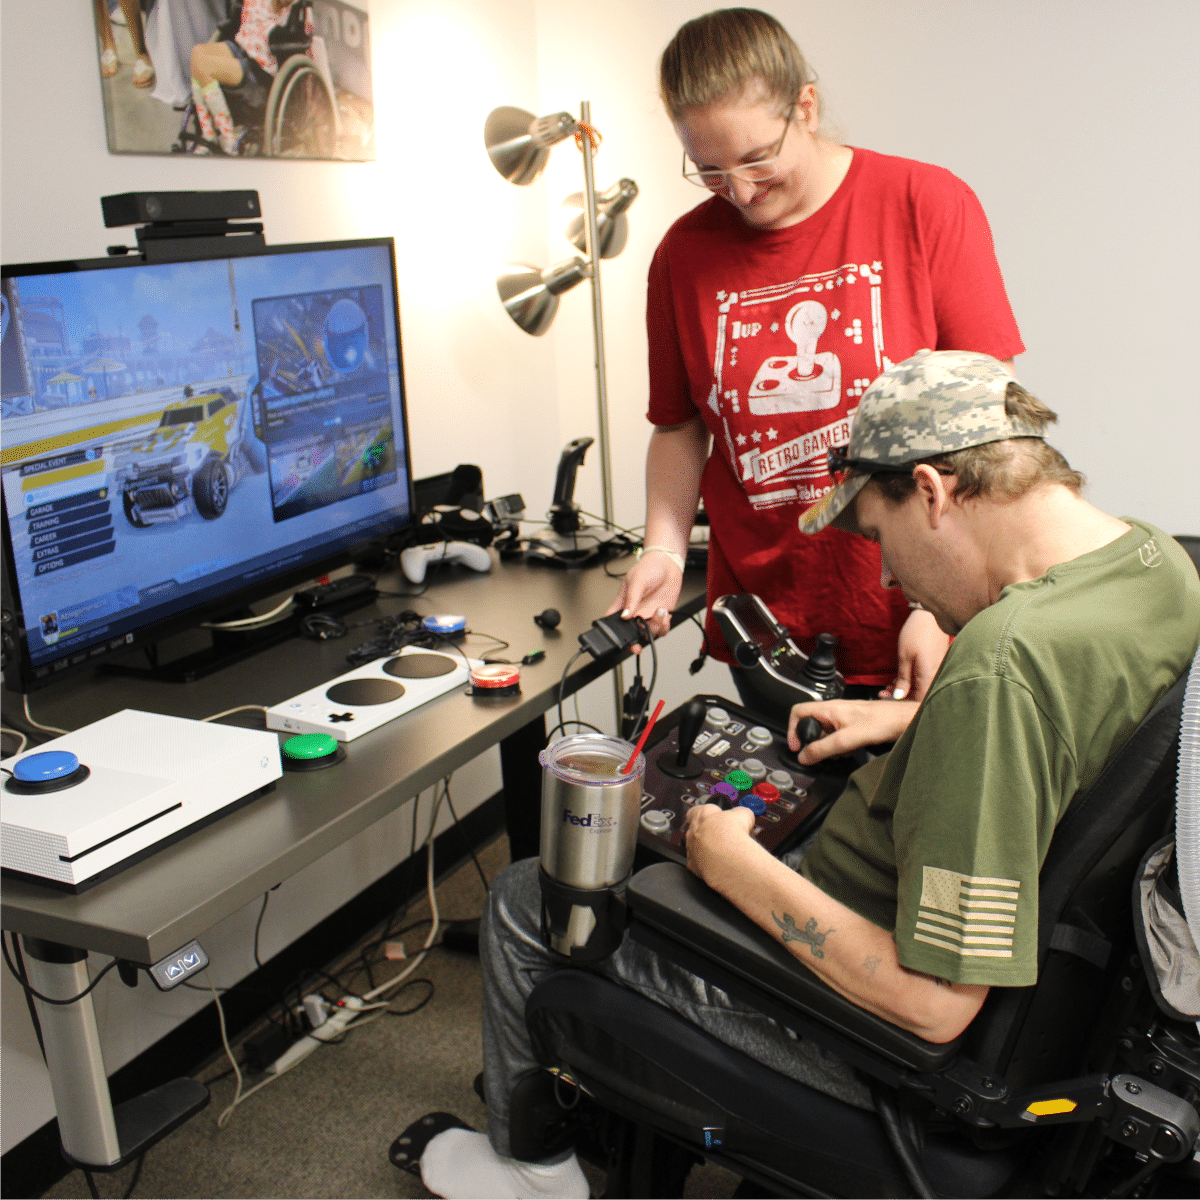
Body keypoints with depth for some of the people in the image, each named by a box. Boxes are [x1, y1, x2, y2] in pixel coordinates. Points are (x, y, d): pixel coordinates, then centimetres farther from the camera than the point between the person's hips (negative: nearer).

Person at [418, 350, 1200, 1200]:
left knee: (525, 900, 6)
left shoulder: (1003, 663, -36)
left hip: (876, 1018, -9)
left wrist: (741, 870, -22)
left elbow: (934, 1005, -33)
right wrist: (909, 719, 11)